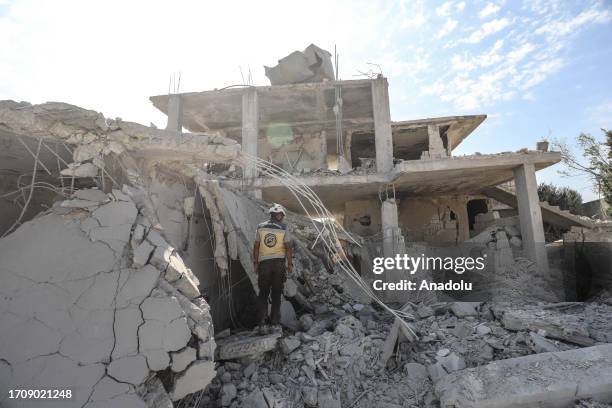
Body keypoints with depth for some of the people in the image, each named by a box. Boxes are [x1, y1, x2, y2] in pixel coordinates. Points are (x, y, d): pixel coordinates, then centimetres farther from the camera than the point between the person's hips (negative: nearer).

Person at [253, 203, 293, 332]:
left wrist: (255, 263, 8)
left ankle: (262, 323, 10)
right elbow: (288, 248, -6)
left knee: (263, 293, 11)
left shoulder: (261, 227, 0)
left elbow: (256, 247, 0)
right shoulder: (283, 229, -4)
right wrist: (290, 263, 3)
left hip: (264, 263, 1)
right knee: (276, 293, 9)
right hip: (279, 262, 0)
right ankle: (275, 322, 14)